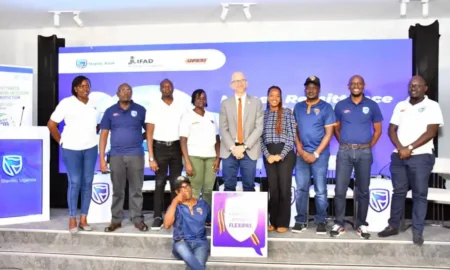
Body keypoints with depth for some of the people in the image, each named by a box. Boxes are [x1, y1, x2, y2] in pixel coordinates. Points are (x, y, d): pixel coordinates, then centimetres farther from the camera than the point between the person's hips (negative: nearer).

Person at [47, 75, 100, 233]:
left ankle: (83, 219, 15)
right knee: (74, 183, -3)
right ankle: (72, 220, 10)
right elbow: (51, 124, -3)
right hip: (71, 149, -4)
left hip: (91, 148, 4)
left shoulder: (93, 105, 8)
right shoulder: (66, 103, -5)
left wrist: (90, 137, 10)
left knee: (87, 183, 5)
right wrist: (61, 141, -3)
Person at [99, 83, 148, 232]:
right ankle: (116, 220, 20)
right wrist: (102, 158, -1)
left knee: (136, 190, 5)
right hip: (116, 156, 1)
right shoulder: (110, 111, 5)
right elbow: (103, 135, 4)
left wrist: (138, 138, -1)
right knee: (117, 190, 9)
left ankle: (137, 219, 16)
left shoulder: (140, 110, 3)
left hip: (136, 155, -1)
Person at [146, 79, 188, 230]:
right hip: (160, 148, -1)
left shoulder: (181, 107, 4)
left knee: (176, 183, 6)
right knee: (160, 183, 1)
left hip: (176, 147, 2)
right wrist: (151, 158, -10)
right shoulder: (154, 108, -1)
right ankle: (157, 218, 7)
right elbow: (149, 134, -4)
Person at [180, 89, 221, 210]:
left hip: (211, 157, 3)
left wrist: (218, 158, 4)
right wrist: (187, 162, -11)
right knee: (194, 190, -6)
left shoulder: (211, 116, 14)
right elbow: (183, 140, -3)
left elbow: (217, 139, 14)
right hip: (194, 156, -3)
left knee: (209, 190, 1)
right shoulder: (187, 116, 3)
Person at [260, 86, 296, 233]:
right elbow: (260, 137, 6)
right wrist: (267, 154, -7)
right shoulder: (263, 114, 9)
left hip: (285, 153, -2)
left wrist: (281, 155, -11)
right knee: (272, 188, 5)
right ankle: (273, 221, 15)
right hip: (269, 155, 2)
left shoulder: (287, 112, 3)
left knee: (284, 188, -1)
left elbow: (291, 136, -4)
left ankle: (283, 222, 9)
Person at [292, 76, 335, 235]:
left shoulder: (326, 108, 0)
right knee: (301, 189, 5)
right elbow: (294, 130, 9)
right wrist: (300, 150, -4)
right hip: (301, 154, 3)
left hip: (320, 154, -3)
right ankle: (301, 221, 14)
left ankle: (321, 221, 13)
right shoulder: (298, 107, 10)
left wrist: (316, 154, -10)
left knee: (320, 190, 2)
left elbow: (328, 133, -5)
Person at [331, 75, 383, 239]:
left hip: (364, 152, 0)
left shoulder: (372, 106, 4)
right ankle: (339, 224, 9)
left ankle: (361, 224, 18)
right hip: (344, 151, 0)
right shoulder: (340, 106, 5)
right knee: (340, 190, -1)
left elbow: (378, 130, 9)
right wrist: (344, 144, 5)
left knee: (363, 190, 7)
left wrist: (368, 146, 4)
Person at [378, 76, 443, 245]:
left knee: (420, 194, 1)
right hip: (399, 156, 4)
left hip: (421, 156, -3)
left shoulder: (432, 106, 0)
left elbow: (431, 132, -9)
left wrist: (410, 148, -14)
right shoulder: (400, 106, 12)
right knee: (398, 192, 9)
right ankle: (393, 226, 19)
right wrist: (400, 148, -8)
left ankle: (417, 231, 9)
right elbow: (392, 130, 8)